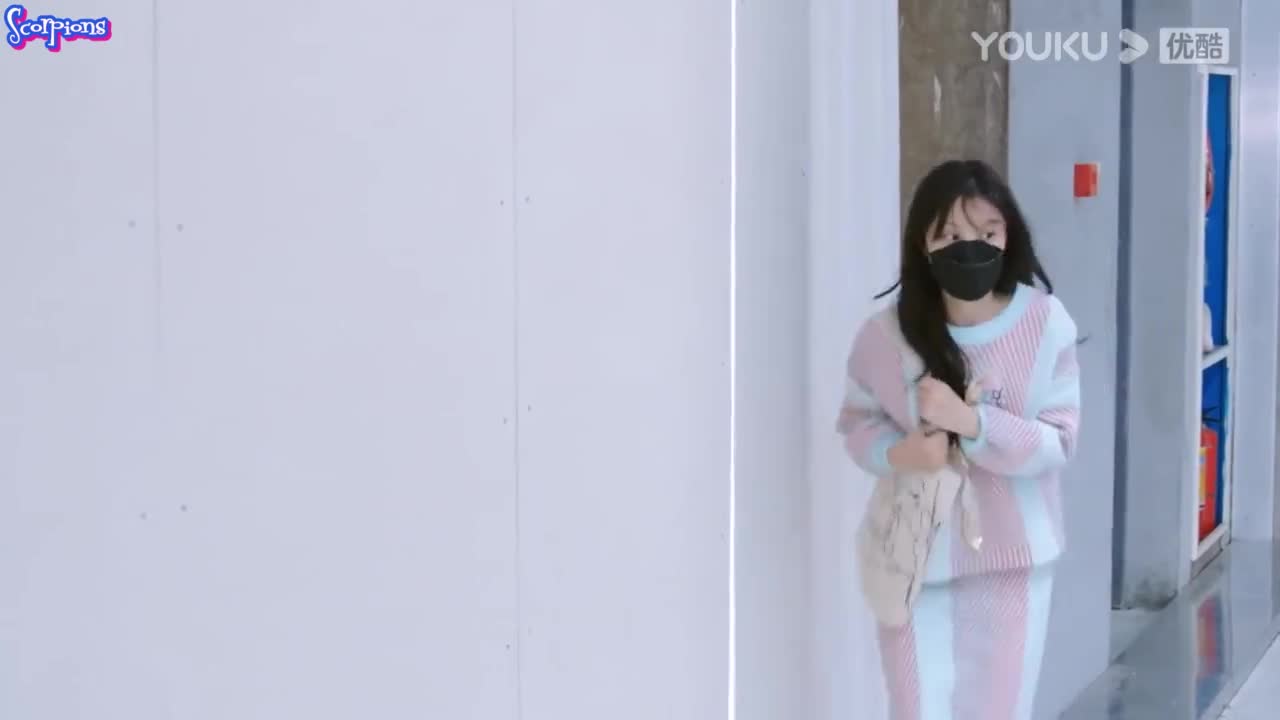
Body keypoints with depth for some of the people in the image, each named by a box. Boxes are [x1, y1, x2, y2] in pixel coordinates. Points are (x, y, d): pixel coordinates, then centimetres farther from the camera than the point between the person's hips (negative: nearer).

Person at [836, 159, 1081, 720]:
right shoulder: (887, 334, -12)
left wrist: (971, 421, -27)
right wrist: (897, 453, -19)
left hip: (1011, 557, 0)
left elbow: (1058, 441, -12)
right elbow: (856, 420, 3)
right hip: (916, 555, 0)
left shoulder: (1045, 324, -13)